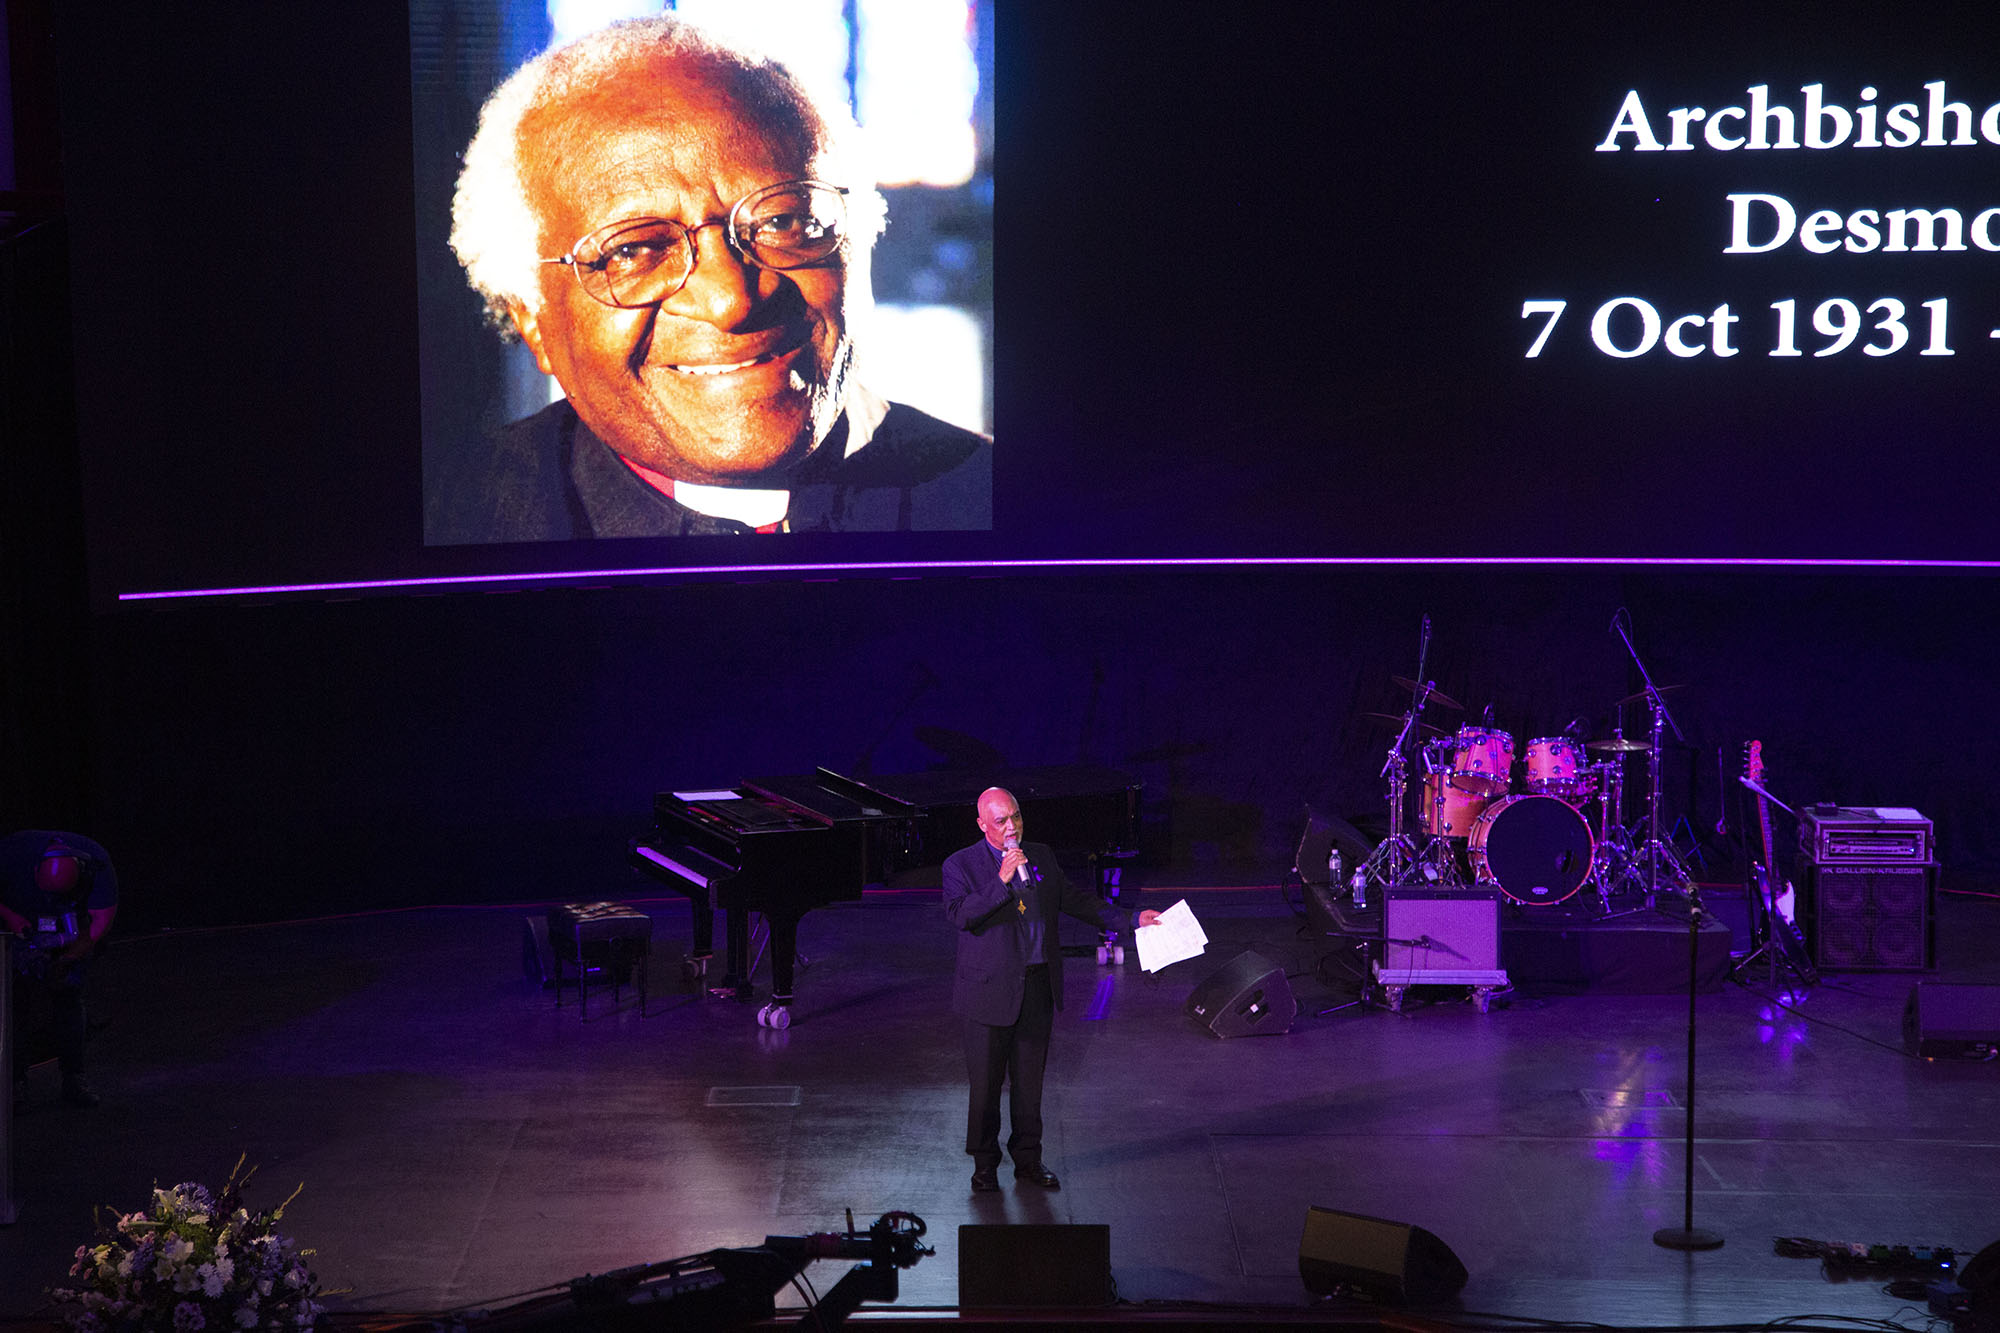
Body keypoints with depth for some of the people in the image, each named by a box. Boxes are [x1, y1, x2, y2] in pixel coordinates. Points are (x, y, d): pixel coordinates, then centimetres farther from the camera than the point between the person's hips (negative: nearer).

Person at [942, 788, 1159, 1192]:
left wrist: (1129, 919, 10)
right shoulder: (961, 865, -6)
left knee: (1030, 1079, 12)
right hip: (991, 989, -4)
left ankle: (1028, 1159, 24)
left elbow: (1074, 900, 16)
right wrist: (1001, 882, -29)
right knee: (985, 1081, 2)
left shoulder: (1041, 857, 10)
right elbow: (960, 914, -21)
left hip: (1038, 987, 4)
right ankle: (984, 1164, 15)